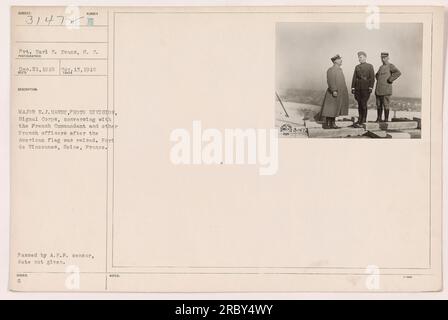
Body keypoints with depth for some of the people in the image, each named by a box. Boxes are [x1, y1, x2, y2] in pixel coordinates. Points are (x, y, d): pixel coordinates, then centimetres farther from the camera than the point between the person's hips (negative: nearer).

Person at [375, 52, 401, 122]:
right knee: (378, 105, 8)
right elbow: (377, 74, 36)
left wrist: (390, 80, -18)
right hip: (378, 89, 7)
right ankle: (379, 119, 16)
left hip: (386, 89, -7)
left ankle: (386, 119, -1)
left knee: (386, 105, -5)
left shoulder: (390, 66, -5)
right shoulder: (381, 67, 17)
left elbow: (398, 73, -21)